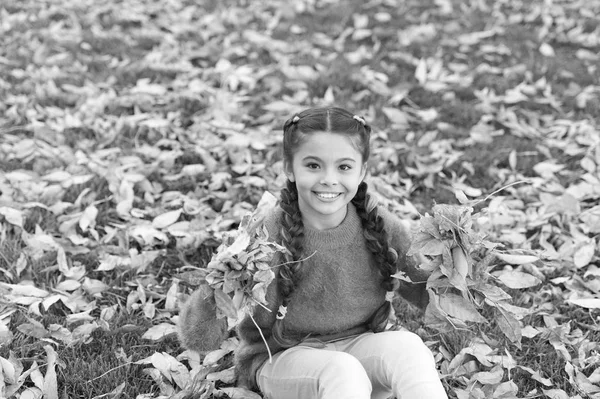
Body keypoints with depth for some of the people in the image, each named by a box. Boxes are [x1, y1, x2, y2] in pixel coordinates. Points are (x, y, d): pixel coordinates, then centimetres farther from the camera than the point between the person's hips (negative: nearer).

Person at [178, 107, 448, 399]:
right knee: (342, 371, -34)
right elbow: (198, 340, -19)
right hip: (282, 361, -3)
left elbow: (432, 296, 4)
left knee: (406, 347, -27)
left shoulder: (381, 227, -10)